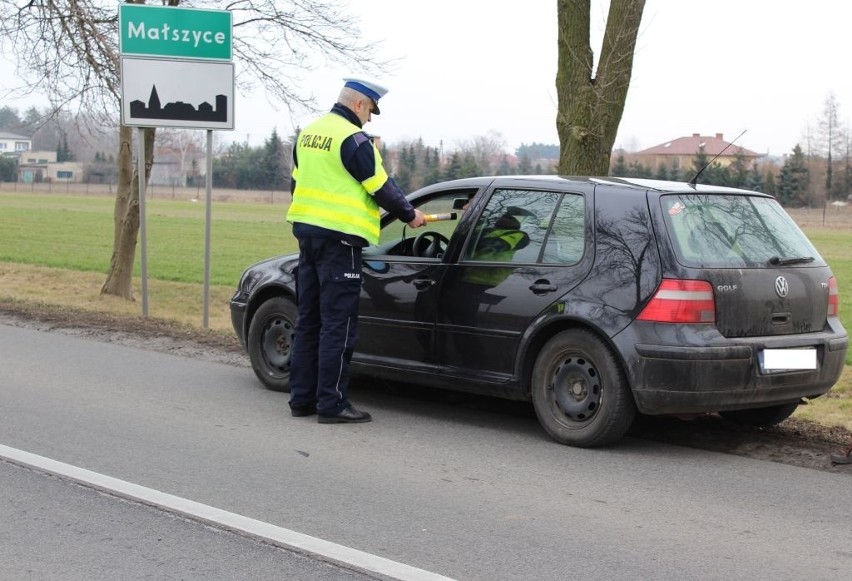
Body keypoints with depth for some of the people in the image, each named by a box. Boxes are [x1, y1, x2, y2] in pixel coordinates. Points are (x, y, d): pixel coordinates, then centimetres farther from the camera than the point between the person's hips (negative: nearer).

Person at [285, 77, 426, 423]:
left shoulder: (308, 134, 13)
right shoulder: (353, 139, -13)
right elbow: (381, 188, -10)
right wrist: (409, 215, 4)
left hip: (306, 231, 9)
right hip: (338, 238, -9)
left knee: (309, 320, 13)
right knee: (338, 325, -5)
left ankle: (302, 398, 16)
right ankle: (331, 404, -3)